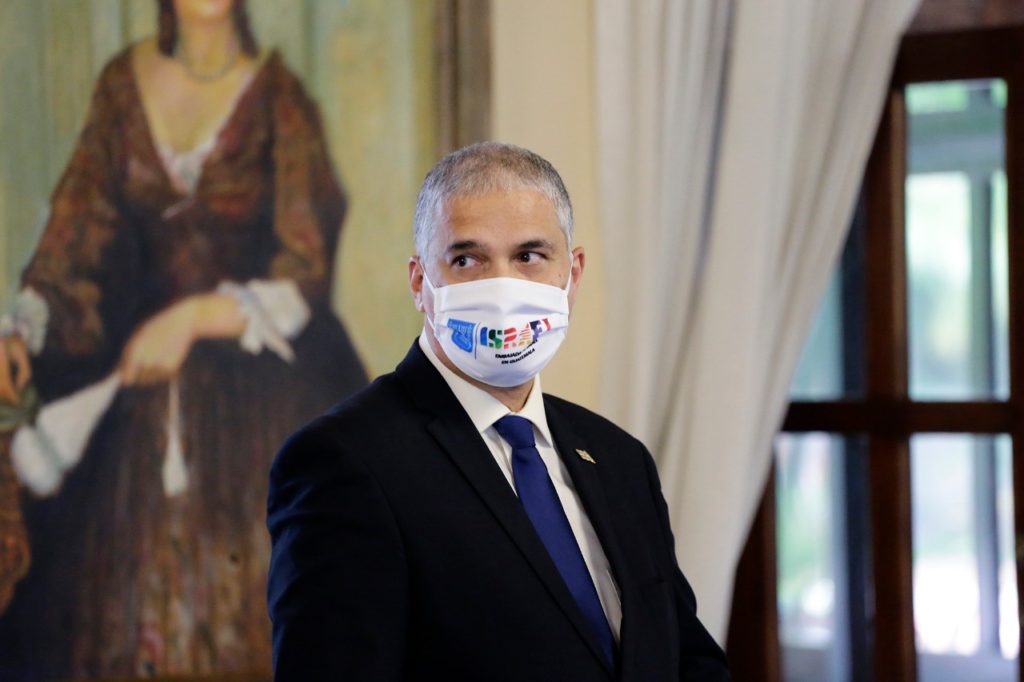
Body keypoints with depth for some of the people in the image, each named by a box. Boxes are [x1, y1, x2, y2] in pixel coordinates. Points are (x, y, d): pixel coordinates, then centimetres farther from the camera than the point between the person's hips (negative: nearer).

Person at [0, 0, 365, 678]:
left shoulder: (280, 101, -6)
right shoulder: (125, 83, 5)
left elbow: (301, 279, -11)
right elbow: (78, 226, 5)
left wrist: (195, 319, -23)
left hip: (257, 378, -3)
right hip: (141, 367, 3)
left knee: (250, 596, -10)